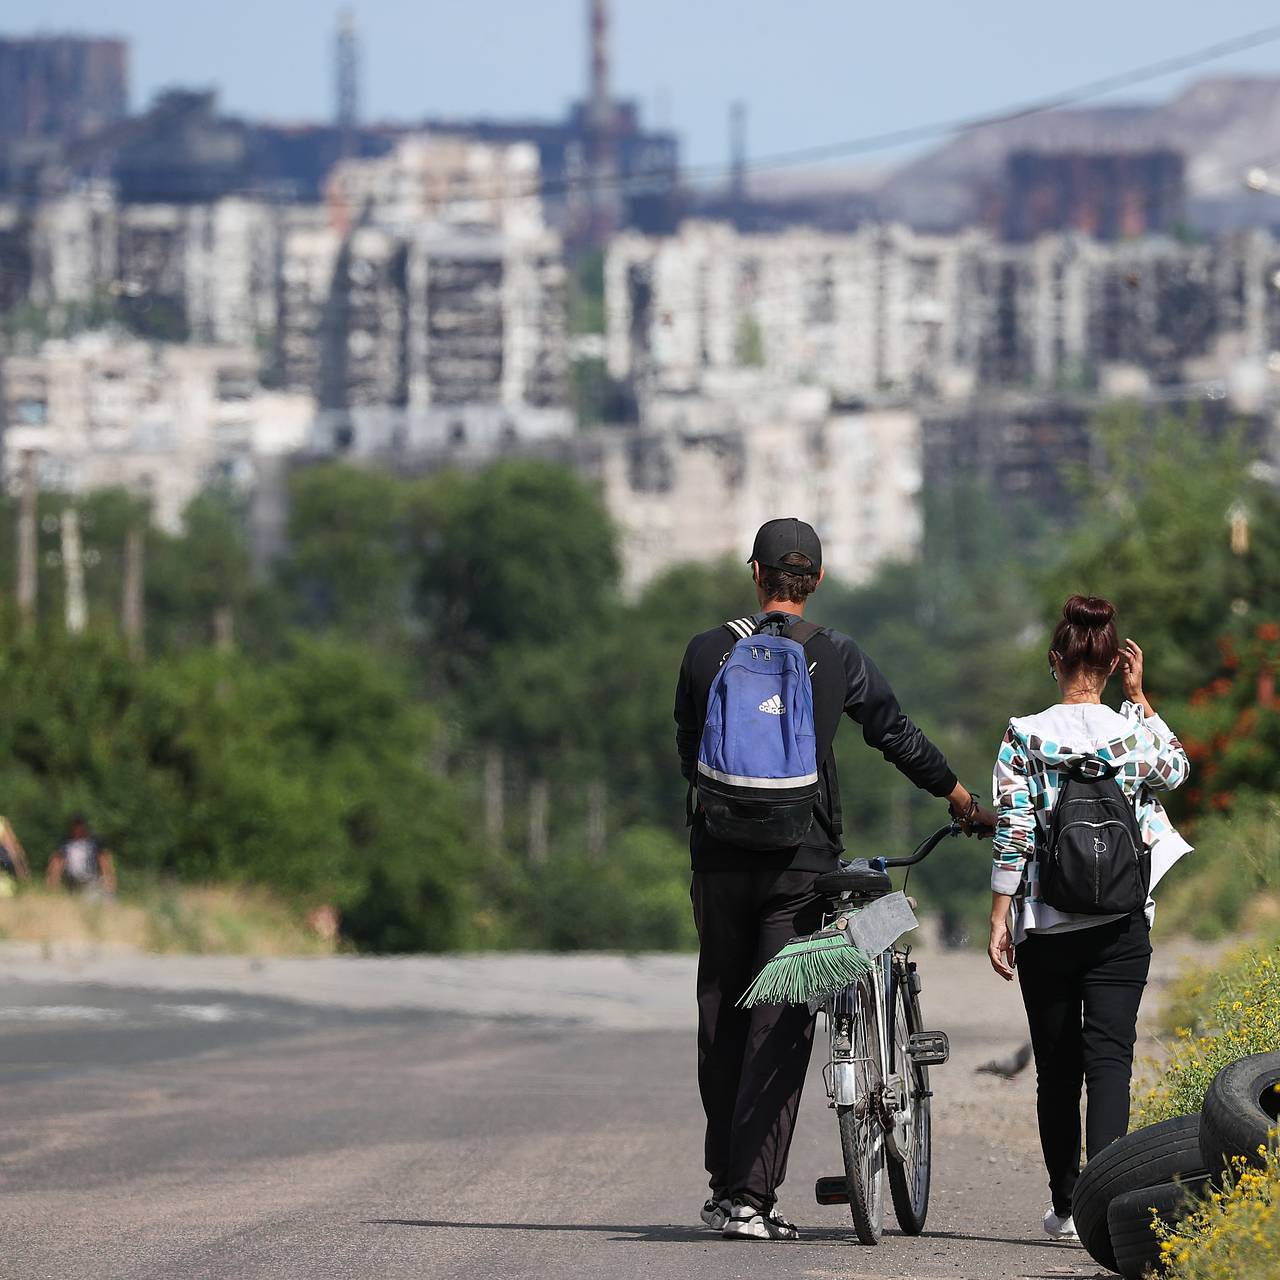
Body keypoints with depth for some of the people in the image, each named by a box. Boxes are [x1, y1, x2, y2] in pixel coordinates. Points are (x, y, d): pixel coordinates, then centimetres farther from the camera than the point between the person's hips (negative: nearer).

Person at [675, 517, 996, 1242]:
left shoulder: (707, 653, 3)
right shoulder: (838, 658, 0)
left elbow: (688, 754, 12)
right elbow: (900, 736, 10)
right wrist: (965, 804, 25)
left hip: (720, 858, 2)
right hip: (801, 863, -2)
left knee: (722, 1019, 14)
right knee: (779, 1028, -2)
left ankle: (725, 1183, 18)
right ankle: (751, 1198, -9)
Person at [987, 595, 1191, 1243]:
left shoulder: (1025, 736, -5)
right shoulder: (1134, 733, -2)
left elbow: (1012, 833, -7)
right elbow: (1176, 771, 21)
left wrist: (999, 918, -2)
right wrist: (1139, 697, 20)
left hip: (1045, 924, 0)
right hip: (1122, 922, 0)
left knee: (1057, 1067, 11)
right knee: (1109, 1056, -4)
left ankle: (1065, 1206, 18)